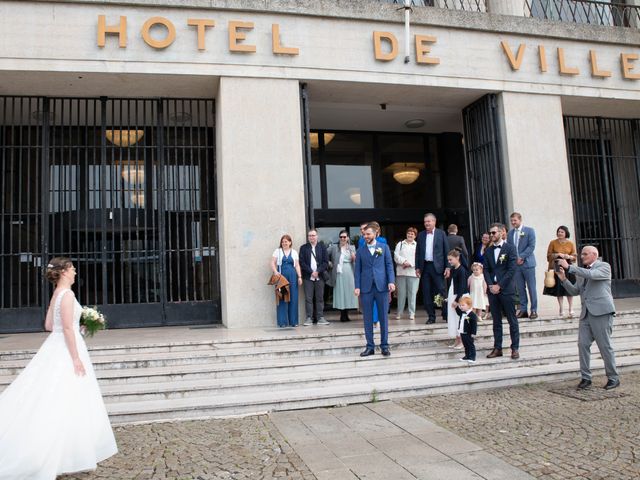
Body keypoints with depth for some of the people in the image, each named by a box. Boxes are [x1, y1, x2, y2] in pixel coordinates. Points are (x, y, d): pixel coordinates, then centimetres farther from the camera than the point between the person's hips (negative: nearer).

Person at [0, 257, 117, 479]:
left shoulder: (56, 294, 11)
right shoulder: (67, 294, -17)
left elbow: (48, 325, 16)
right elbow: (67, 329, -22)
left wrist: (76, 326, 18)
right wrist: (76, 358, -21)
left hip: (57, 346, 10)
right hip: (67, 349, -10)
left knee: (57, 400, 13)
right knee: (66, 402, -4)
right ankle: (68, 454, 1)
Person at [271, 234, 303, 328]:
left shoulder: (294, 252, 15)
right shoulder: (277, 251, 10)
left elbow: (297, 265, 13)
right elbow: (273, 263, 3)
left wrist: (299, 276, 4)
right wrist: (275, 272, -14)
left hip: (292, 277, 2)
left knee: (293, 298, 0)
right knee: (282, 298, -4)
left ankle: (293, 321, 8)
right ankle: (282, 322, 1)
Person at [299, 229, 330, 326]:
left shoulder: (322, 247, 8)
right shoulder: (303, 248, 6)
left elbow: (326, 262, 2)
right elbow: (302, 262, -1)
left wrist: (318, 271, -9)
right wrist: (311, 272, -10)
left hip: (319, 277, 1)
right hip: (308, 277, -1)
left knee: (320, 298, 4)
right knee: (308, 298, -2)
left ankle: (320, 317, 8)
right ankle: (309, 318, 2)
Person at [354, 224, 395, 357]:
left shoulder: (384, 247, 8)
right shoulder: (360, 251, 10)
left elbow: (389, 265, 3)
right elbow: (358, 270, 7)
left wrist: (391, 281, -9)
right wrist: (357, 286, -3)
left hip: (382, 286, -1)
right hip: (366, 287, 1)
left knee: (383, 317, 3)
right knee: (368, 318, 4)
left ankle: (384, 345, 12)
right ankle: (370, 346, 11)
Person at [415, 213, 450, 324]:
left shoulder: (441, 234, 2)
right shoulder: (421, 235, 10)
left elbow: (446, 251, 0)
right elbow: (417, 252, 10)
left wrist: (447, 267, -6)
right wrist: (417, 267, 4)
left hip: (437, 266, -3)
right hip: (425, 266, 3)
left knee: (441, 291, -2)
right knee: (427, 293, 3)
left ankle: (446, 315, 9)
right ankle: (431, 316, 11)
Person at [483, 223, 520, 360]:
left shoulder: (510, 248, -2)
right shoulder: (488, 251, 12)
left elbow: (511, 269, -9)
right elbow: (486, 270, 9)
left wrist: (499, 285, -13)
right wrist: (490, 285, -7)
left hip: (506, 289, -4)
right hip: (492, 289, 4)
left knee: (512, 321, 2)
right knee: (496, 321, 9)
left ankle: (515, 348, 9)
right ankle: (497, 348, 14)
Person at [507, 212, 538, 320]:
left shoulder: (529, 231, 0)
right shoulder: (510, 233, 13)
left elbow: (531, 246, -8)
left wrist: (521, 257, -15)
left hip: (527, 263, -4)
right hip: (515, 264, 4)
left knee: (531, 288, 0)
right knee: (520, 288, 5)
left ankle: (534, 310, 6)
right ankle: (523, 310, 11)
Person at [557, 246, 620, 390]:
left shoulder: (604, 266, 1)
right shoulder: (581, 271, 19)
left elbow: (591, 274, -19)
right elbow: (575, 291, 14)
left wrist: (569, 267, -21)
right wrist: (564, 279, -2)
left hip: (601, 312, -6)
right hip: (586, 313, 6)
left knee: (605, 346, -2)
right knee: (583, 345, -1)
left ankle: (613, 378, 11)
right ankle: (586, 378, 6)